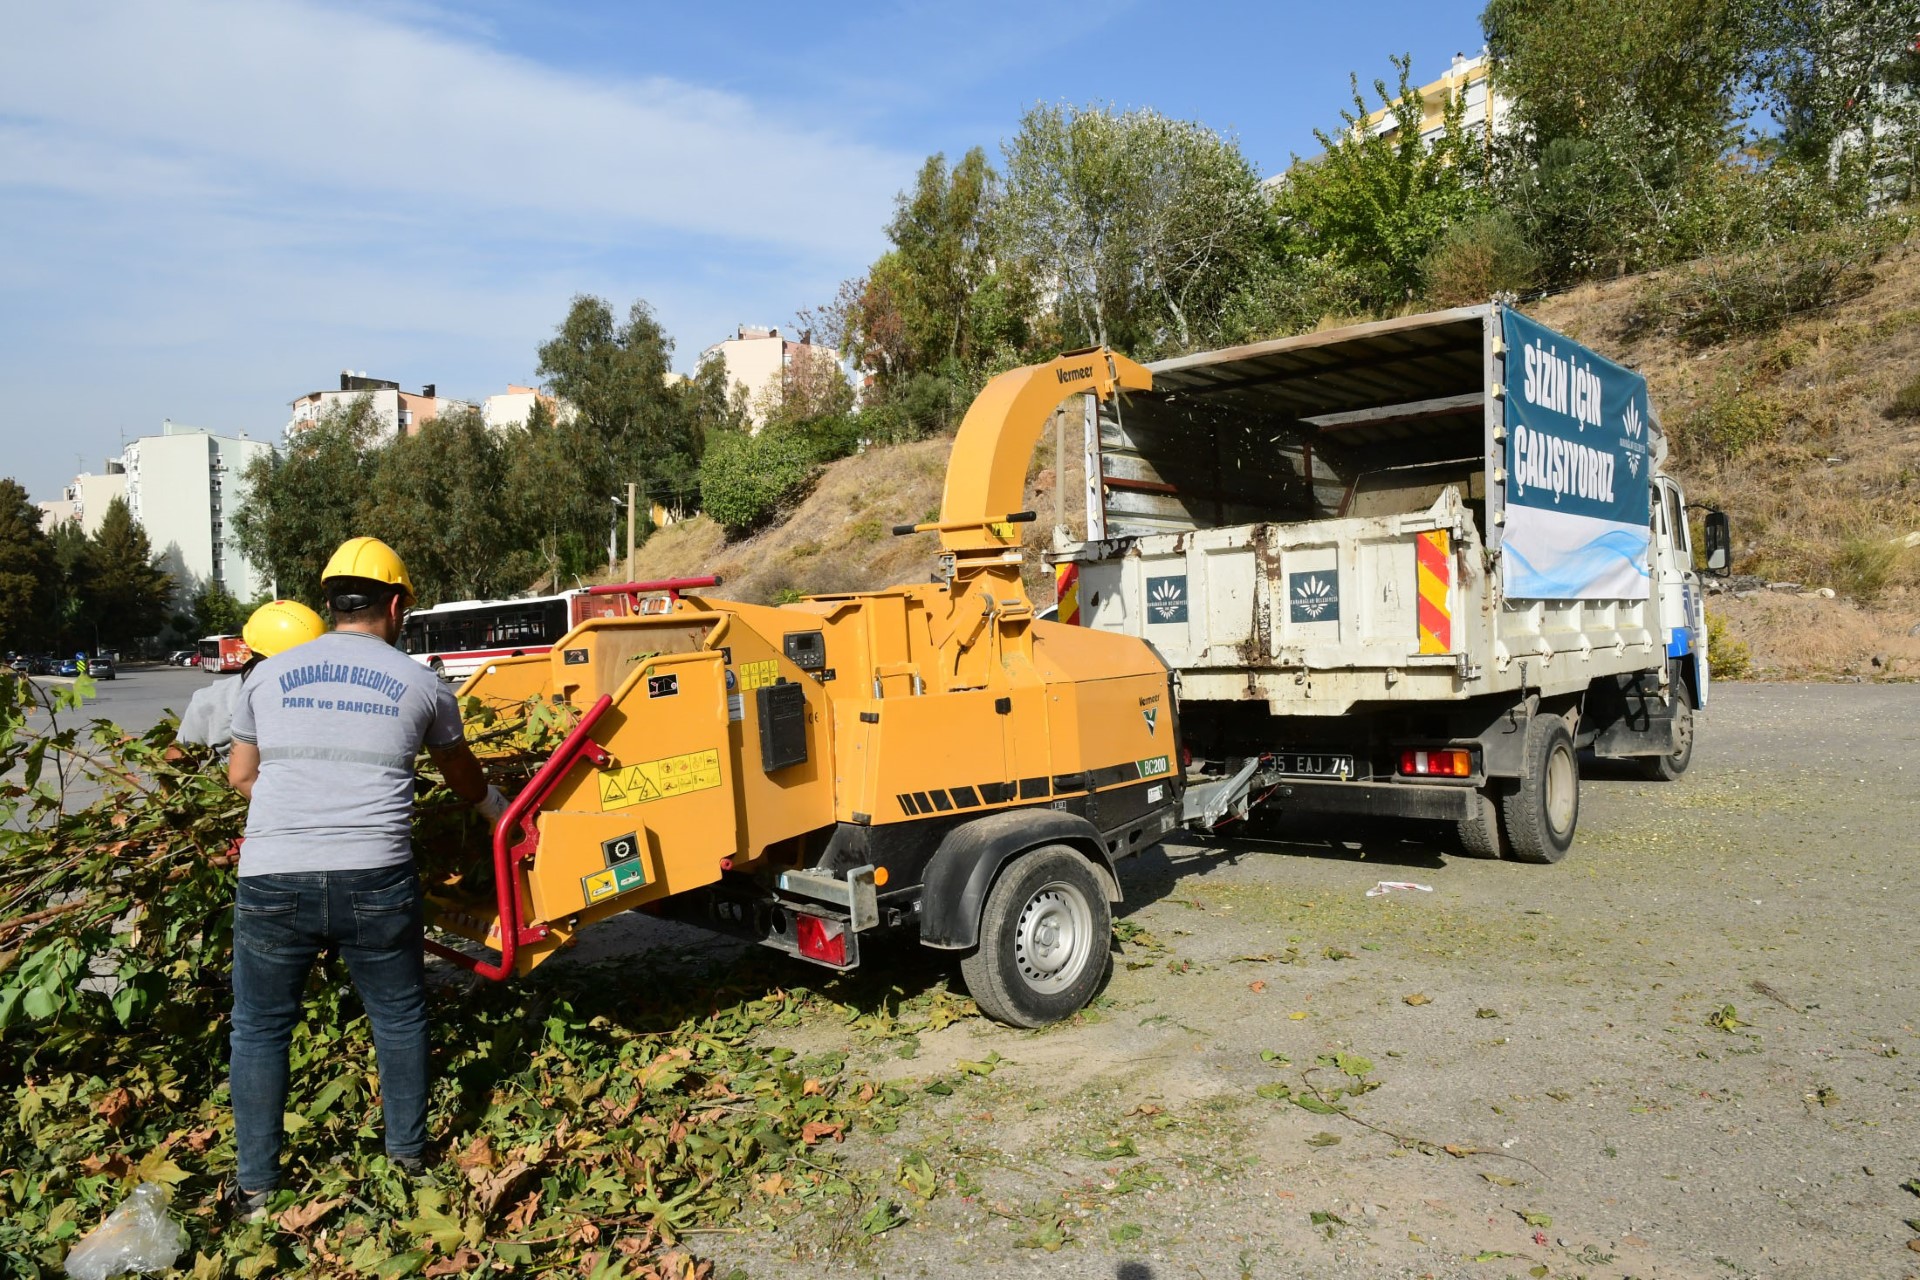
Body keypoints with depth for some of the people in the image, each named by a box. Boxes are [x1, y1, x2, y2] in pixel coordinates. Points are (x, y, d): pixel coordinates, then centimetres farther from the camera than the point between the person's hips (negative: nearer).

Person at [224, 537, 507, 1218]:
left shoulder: (269, 675, 9)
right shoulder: (420, 683, 5)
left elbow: (240, 774, 20)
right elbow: (462, 774, 21)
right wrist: (498, 809, 42)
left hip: (273, 881, 1)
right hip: (376, 881, -1)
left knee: (259, 1029, 18)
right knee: (399, 1017, 18)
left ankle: (257, 1186, 25)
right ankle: (408, 1153, 31)